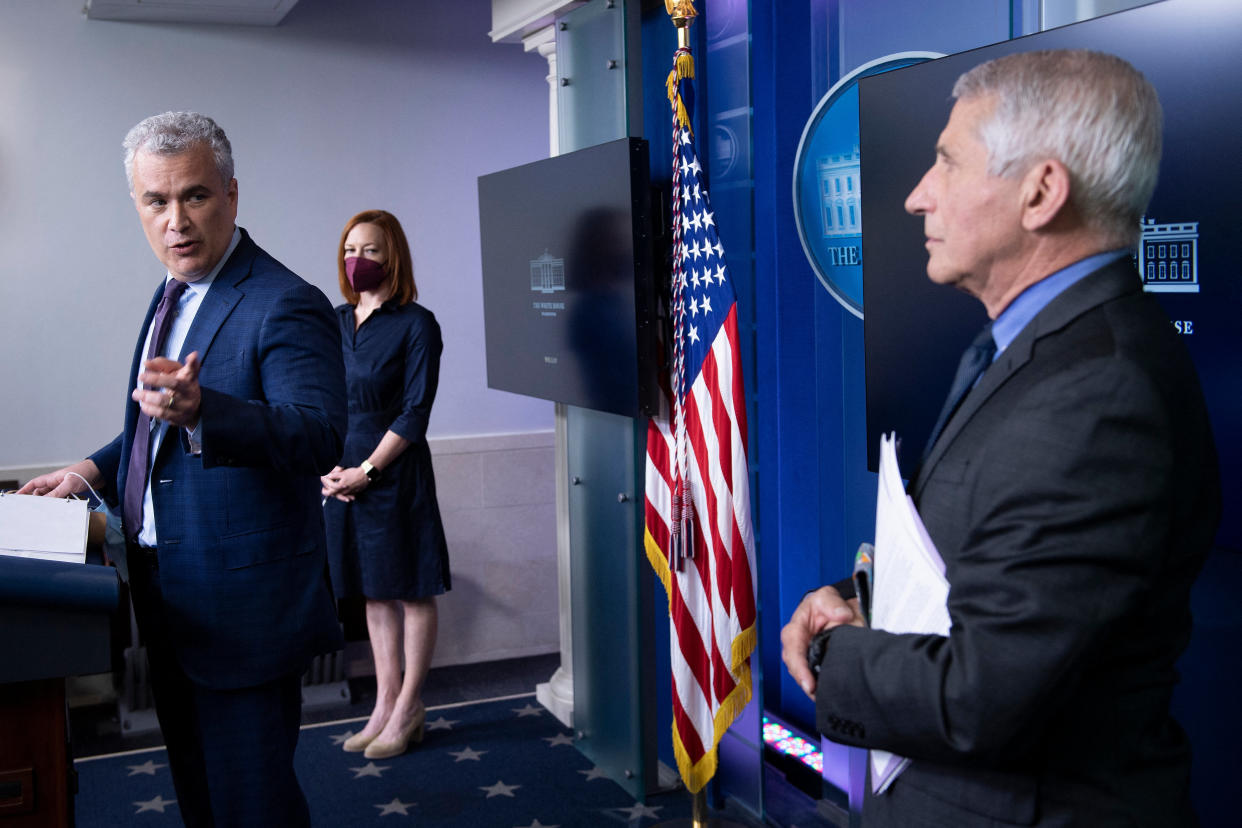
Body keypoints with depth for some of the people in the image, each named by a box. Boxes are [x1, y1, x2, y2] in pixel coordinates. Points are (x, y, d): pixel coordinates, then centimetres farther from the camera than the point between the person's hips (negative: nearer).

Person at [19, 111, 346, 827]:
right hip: (172, 604, 9)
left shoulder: (286, 305, -18)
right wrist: (99, 468, 11)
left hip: (244, 603, -9)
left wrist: (199, 408, -47)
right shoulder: (174, 295, 11)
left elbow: (320, 435, -33)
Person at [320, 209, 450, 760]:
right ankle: (385, 704, 23)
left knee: (411, 590, 3)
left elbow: (414, 415, -12)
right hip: (341, 475, 6)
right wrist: (326, 466, -3)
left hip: (395, 474, -6)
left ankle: (407, 711, 14)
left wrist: (366, 471, -15)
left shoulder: (416, 325, -8)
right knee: (373, 592, 13)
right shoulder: (335, 321, 10)